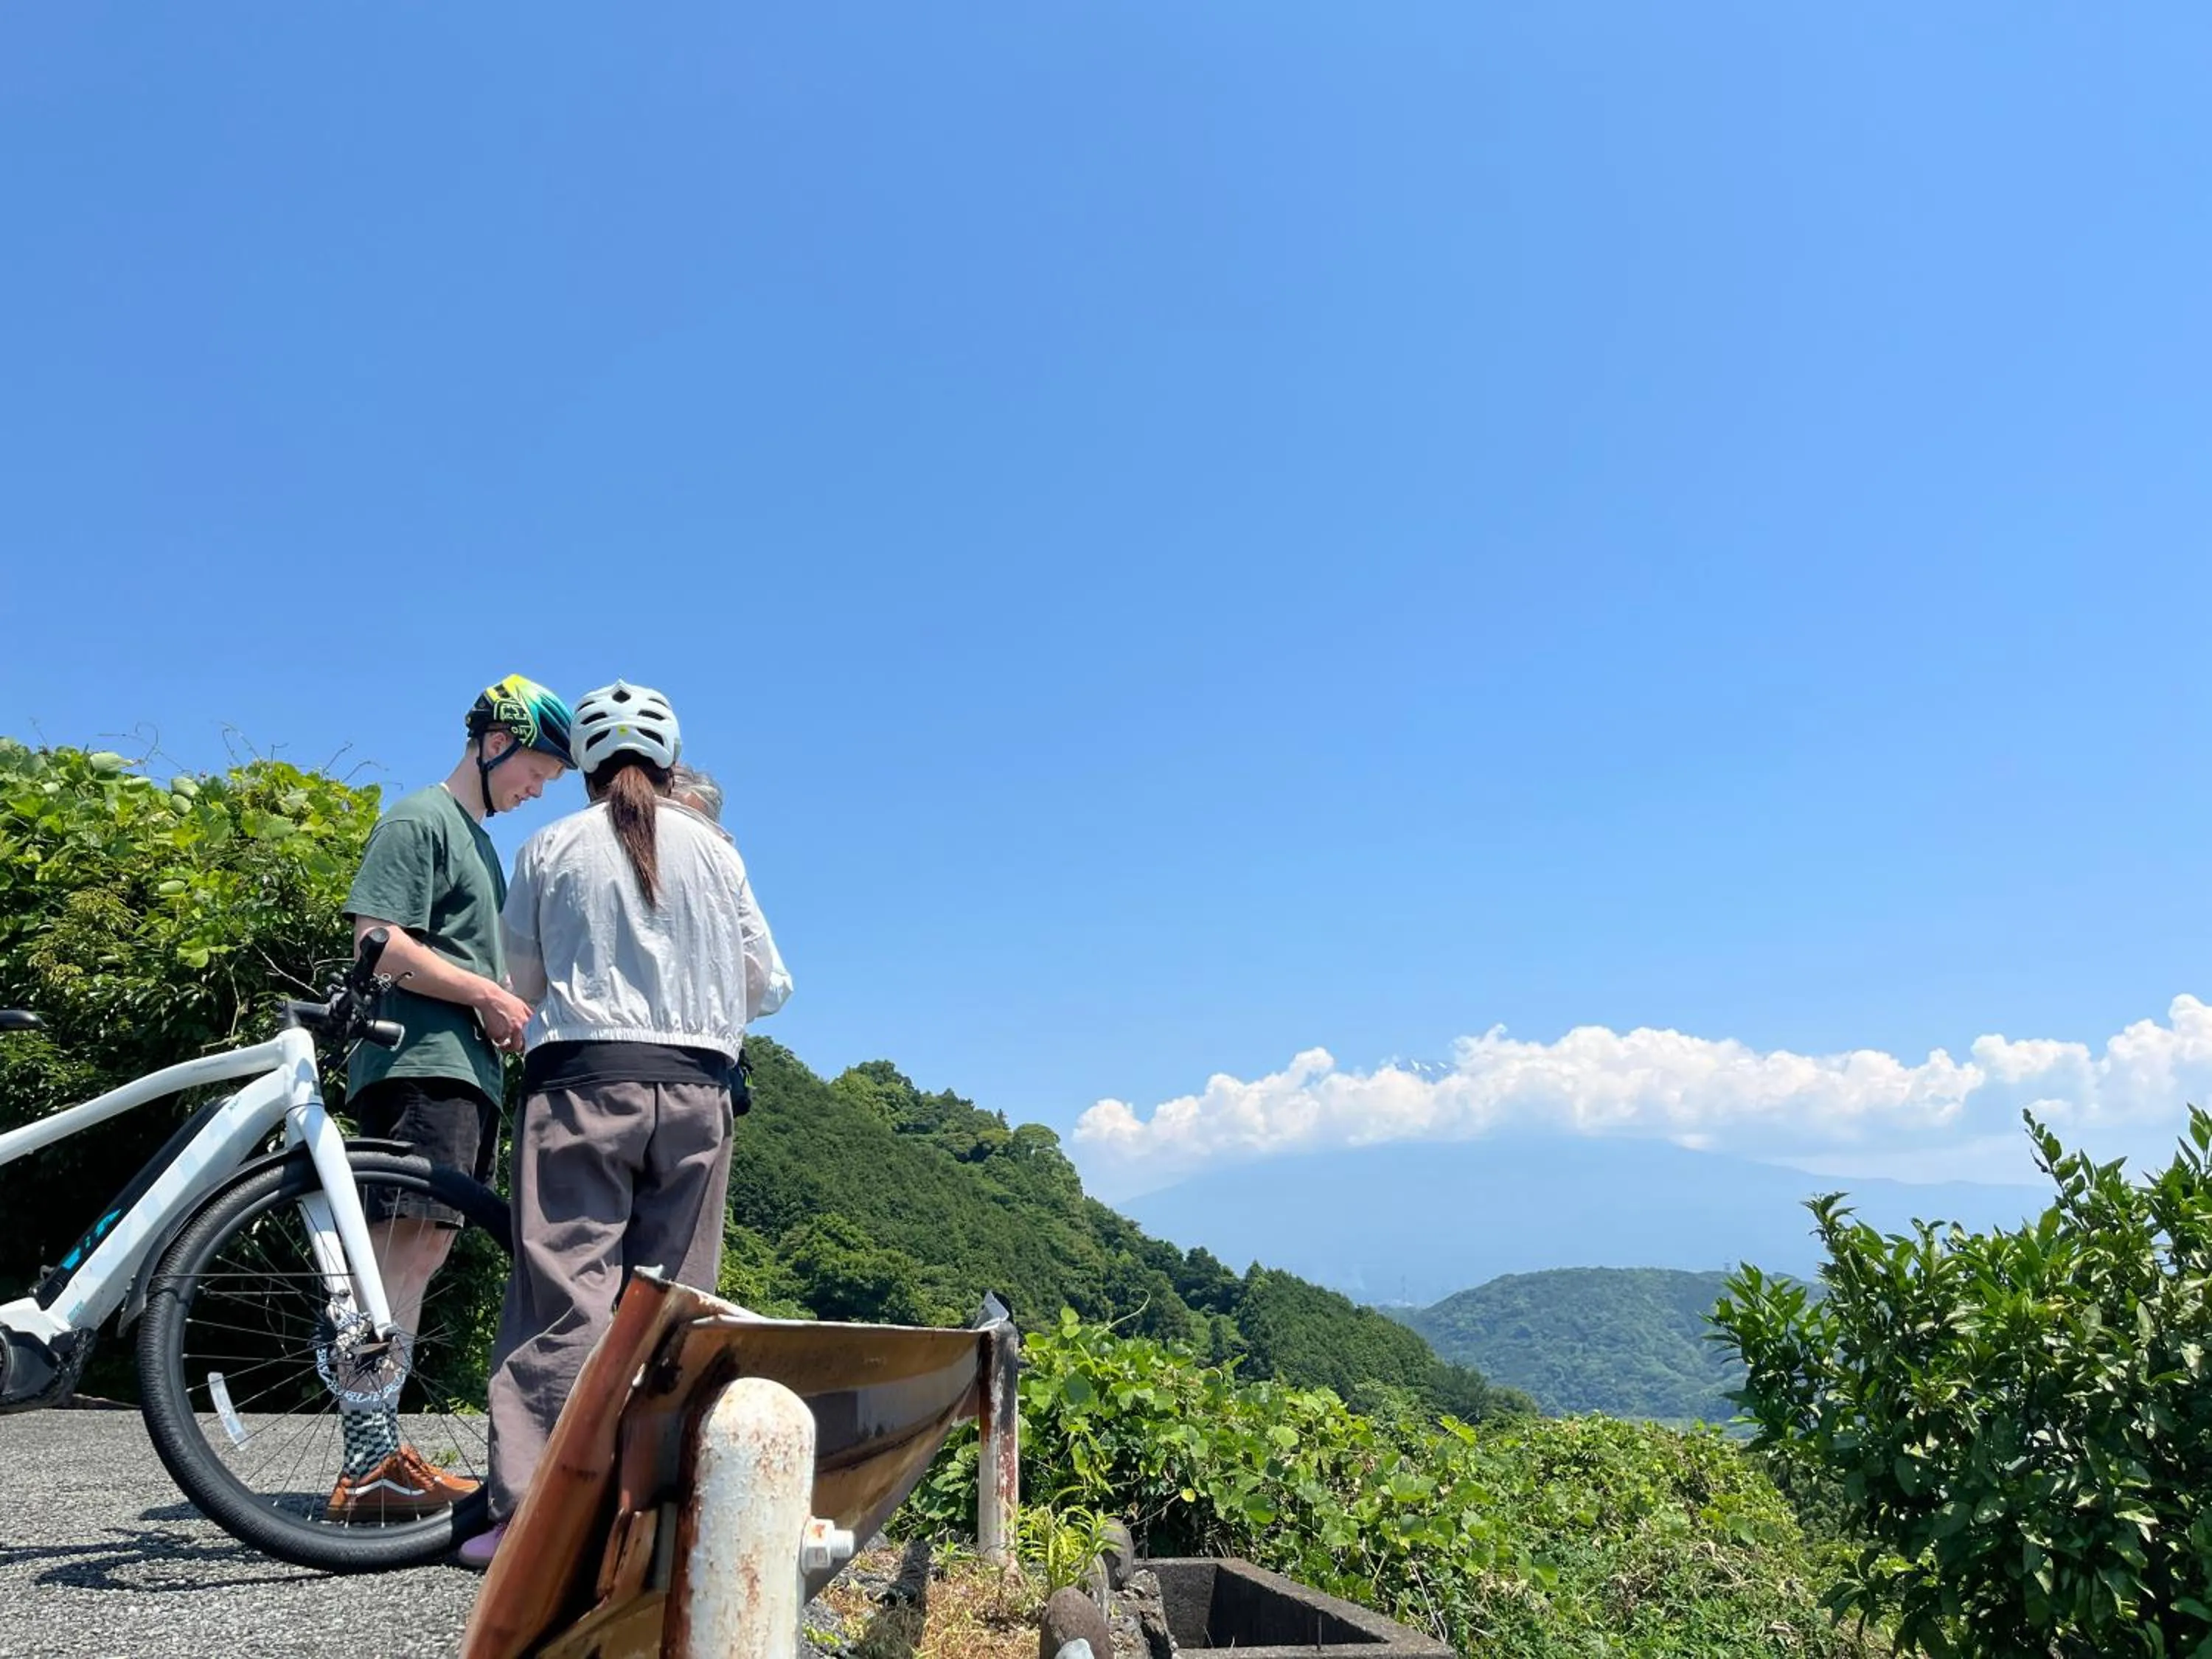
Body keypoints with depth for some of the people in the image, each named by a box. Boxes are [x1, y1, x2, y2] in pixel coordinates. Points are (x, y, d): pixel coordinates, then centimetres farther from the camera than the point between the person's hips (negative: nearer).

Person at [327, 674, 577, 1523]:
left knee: (422, 1253, 9)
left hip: (467, 1071, 10)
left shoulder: (481, 841, 26)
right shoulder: (419, 819, -3)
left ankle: (380, 1453, 14)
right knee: (402, 1249, -15)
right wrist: (489, 996, -12)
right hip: (421, 1065, -10)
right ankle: (369, 1465, -16)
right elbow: (376, 942, -14)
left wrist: (510, 1011, 14)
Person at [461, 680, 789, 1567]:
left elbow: (526, 979, 10)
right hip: (693, 1091, 2)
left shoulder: (552, 847, 4)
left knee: (564, 1293, -2)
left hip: (581, 1080, -1)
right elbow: (765, 987, 10)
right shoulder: (714, 850, 7)